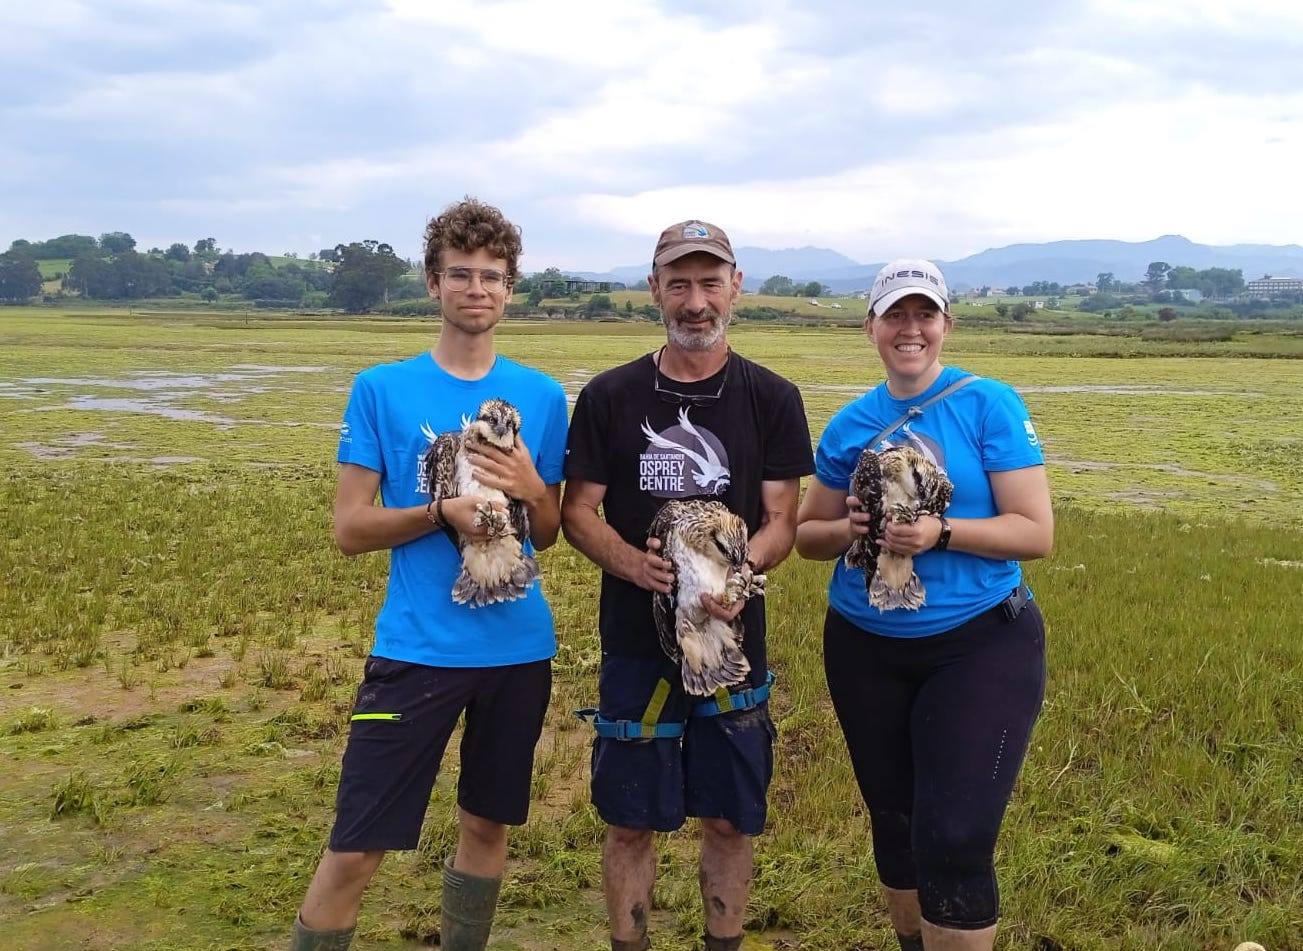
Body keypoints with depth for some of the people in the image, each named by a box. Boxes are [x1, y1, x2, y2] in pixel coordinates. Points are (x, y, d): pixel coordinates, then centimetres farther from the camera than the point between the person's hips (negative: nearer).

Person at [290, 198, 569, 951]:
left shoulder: (543, 397, 5)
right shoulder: (382, 389, -2)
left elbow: (549, 535, 10)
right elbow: (351, 528, -3)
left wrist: (532, 491, -12)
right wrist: (443, 513, -19)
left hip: (519, 645, 3)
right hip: (418, 647, -3)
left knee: (489, 825, 16)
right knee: (356, 851, -4)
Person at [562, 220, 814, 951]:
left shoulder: (771, 399, -1)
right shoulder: (609, 397, 0)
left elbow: (782, 521, -2)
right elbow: (577, 512, 0)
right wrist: (634, 563, -20)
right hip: (636, 638, 0)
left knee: (730, 818, 10)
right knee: (631, 820, 7)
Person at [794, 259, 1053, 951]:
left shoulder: (990, 405, -6)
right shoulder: (850, 425, 5)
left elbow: (1036, 532, -10)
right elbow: (806, 534, 11)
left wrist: (941, 532, -24)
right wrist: (849, 528, -11)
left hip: (982, 643, -4)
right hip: (865, 648, 4)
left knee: (955, 842, -11)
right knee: (894, 824, 16)